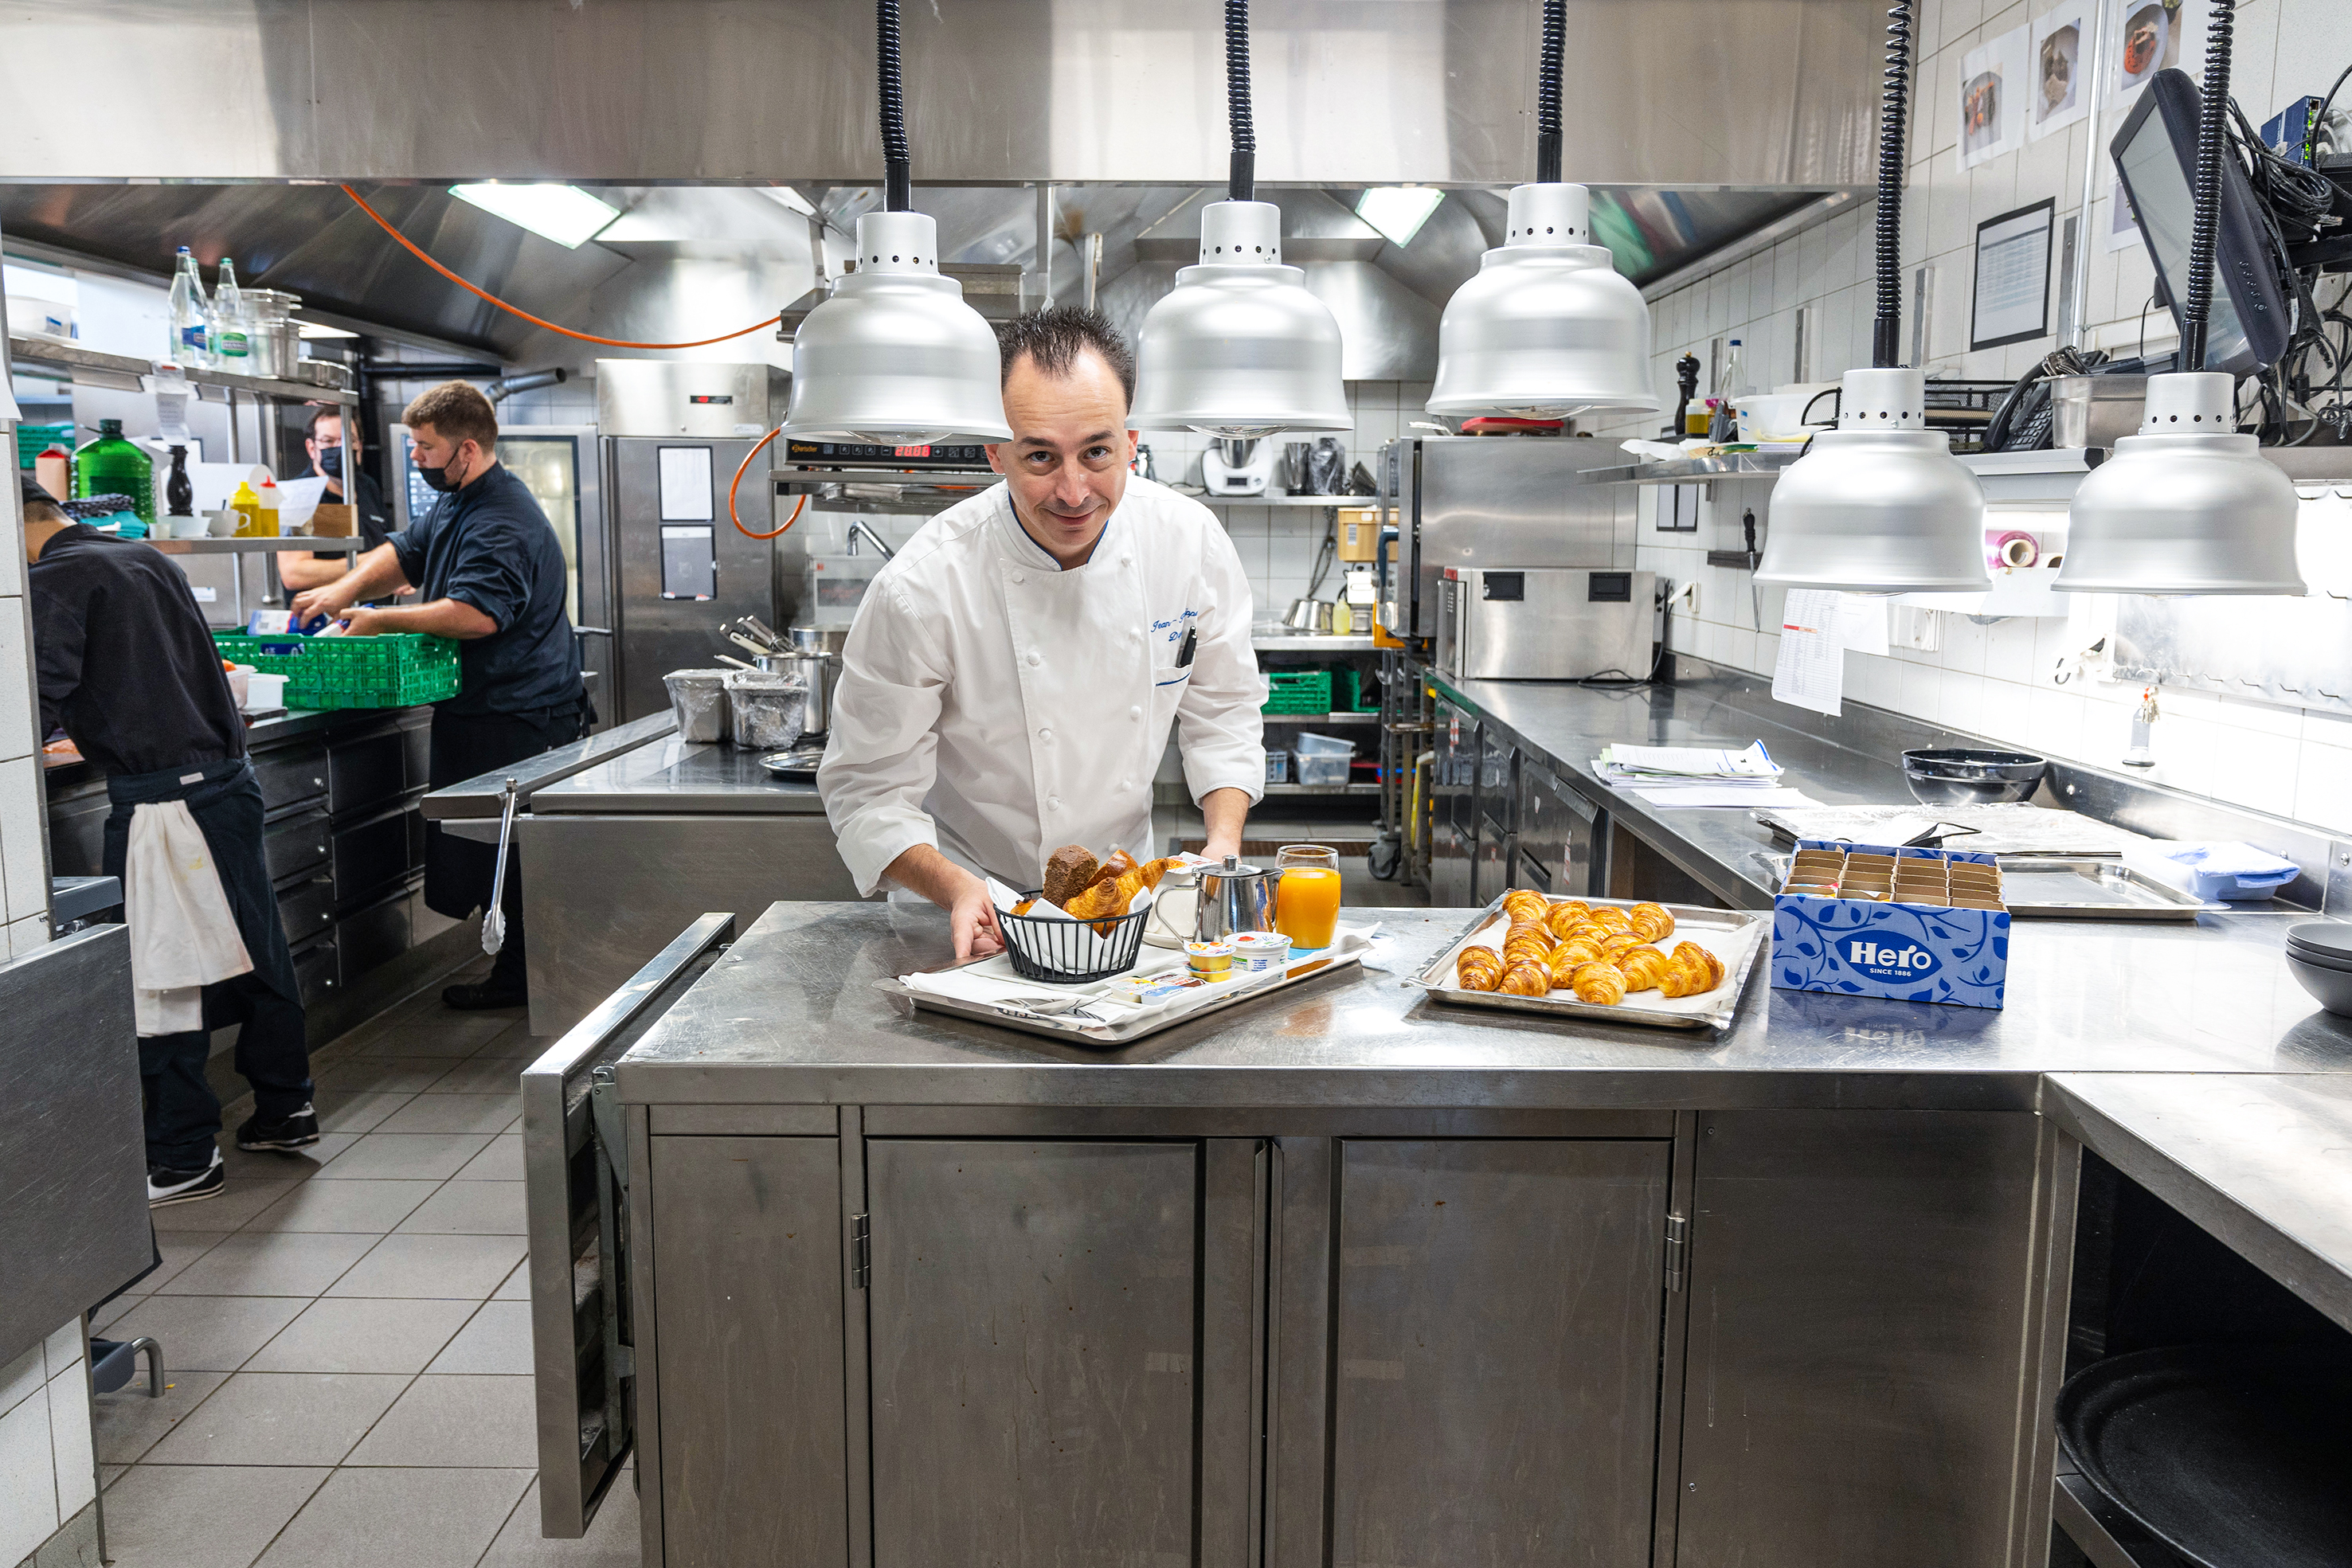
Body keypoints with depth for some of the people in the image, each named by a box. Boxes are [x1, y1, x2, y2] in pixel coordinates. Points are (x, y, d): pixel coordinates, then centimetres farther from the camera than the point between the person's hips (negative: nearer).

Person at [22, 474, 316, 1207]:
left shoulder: (52, 581, -7)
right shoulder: (149, 559, 16)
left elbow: (42, 700, -15)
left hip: (159, 797, -8)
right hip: (229, 776, 8)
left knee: (158, 979, 0)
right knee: (255, 950, 15)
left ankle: (185, 1158, 6)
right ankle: (285, 1109, 27)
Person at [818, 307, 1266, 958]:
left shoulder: (1190, 540, -12)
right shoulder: (920, 589, -23)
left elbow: (1223, 711, 3)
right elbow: (868, 789, -14)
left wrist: (1225, 845, -10)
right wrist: (957, 889, -30)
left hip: (1127, 887, 3)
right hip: (981, 906, -2)